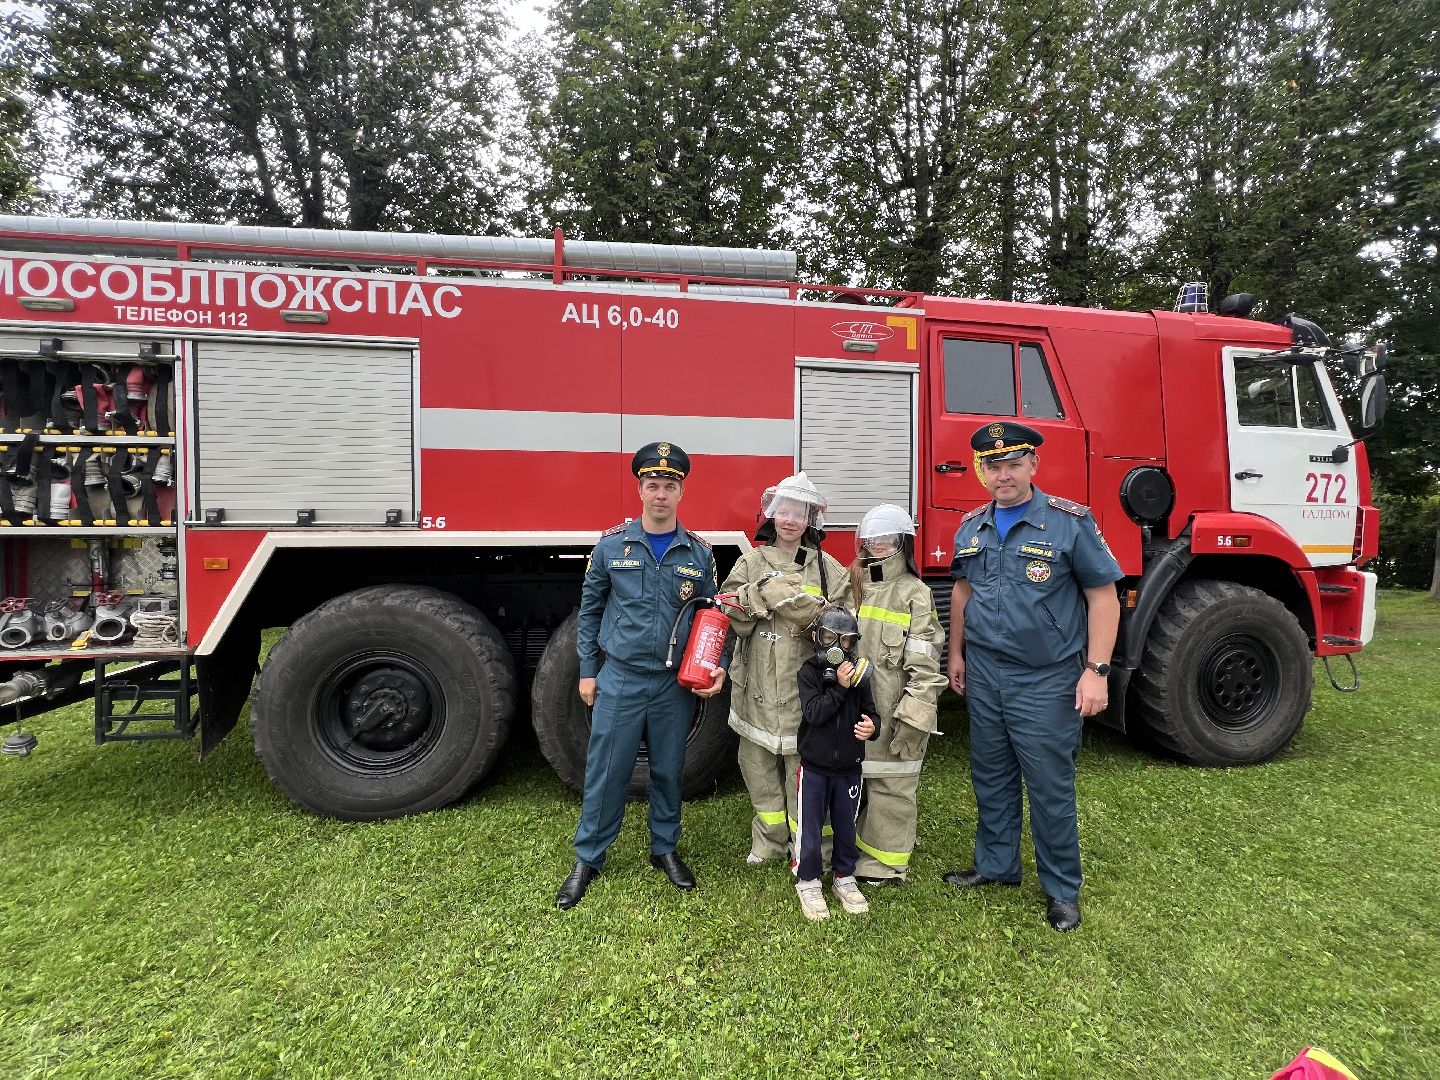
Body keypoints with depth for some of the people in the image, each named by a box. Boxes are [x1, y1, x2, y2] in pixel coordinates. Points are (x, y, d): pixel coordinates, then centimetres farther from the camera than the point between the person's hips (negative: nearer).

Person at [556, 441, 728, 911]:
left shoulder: (699, 553, -1)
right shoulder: (612, 545, -3)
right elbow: (590, 608, 4)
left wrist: (717, 667, -6)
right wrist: (587, 670, 4)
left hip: (675, 683, 1)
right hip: (620, 678, -1)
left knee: (668, 771, 14)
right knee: (606, 772, 6)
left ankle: (665, 849, 34)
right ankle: (588, 858, 24)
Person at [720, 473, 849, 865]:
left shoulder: (826, 568, 1)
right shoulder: (751, 563, 5)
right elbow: (735, 619, -5)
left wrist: (803, 605, -20)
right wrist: (764, 592, -18)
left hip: (804, 688, -2)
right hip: (758, 686, 2)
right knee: (758, 762, 12)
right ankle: (770, 839, 32)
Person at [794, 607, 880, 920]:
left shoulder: (858, 673, -1)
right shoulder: (809, 672, -10)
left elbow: (870, 713, 2)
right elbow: (813, 712, -21)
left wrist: (871, 727, -20)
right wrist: (839, 687, -26)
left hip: (849, 768, 3)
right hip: (814, 767, -3)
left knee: (846, 826, 16)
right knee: (810, 826, 7)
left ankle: (844, 877, 35)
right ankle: (808, 881, 24)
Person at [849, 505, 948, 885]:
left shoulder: (915, 594, -8)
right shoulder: (854, 587, 11)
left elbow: (924, 663, -13)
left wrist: (913, 718, -18)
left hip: (891, 712, -6)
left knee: (890, 786, 3)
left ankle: (886, 863, 17)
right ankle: (857, 848, 33)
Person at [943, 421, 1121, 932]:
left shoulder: (1070, 522, -10)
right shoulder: (971, 526, 6)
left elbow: (1103, 597, -9)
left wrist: (1096, 670, -14)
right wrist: (957, 653, 18)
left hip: (1047, 682, -5)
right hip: (983, 677, 5)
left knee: (1050, 788, 5)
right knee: (990, 779, 17)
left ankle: (1062, 889, 23)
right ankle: (995, 865, 35)